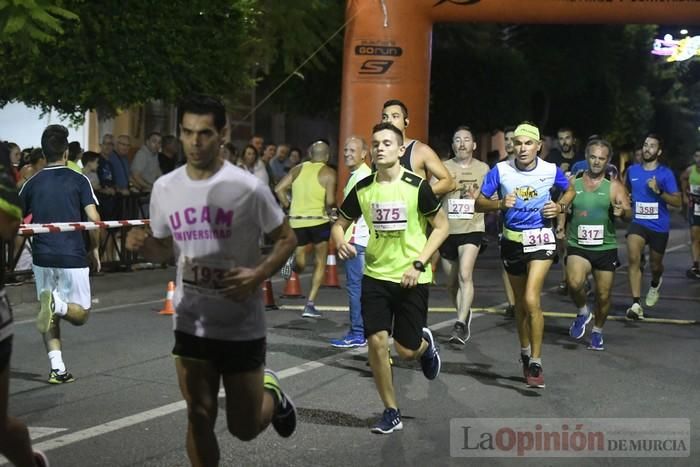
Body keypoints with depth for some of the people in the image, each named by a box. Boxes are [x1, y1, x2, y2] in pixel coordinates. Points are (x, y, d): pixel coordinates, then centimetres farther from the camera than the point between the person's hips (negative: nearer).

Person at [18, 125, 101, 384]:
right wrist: (95, 249, 5)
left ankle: (57, 368, 3)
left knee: (51, 316, 14)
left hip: (42, 256, 3)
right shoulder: (78, 180, -3)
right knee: (80, 313, 7)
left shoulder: (32, 184, 5)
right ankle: (57, 303, -25)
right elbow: (94, 219, -10)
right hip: (72, 256, -3)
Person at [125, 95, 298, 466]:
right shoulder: (164, 188, -1)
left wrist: (259, 274, -20)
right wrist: (143, 245, -11)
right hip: (191, 322, 3)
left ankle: (270, 393, 40)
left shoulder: (248, 188, -13)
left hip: (241, 324, -3)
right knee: (199, 419, 6)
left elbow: (286, 239, -2)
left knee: (245, 428, 6)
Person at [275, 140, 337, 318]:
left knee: (300, 265, 18)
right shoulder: (328, 173, -2)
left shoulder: (298, 169, 10)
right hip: (318, 221, -3)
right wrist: (328, 208, 7)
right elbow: (330, 200, -13)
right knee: (320, 263, 11)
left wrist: (288, 206, 13)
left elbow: (279, 189, 3)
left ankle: (293, 260, -18)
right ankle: (310, 304, 1)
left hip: (296, 221, 3)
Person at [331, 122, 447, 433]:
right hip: (375, 276, 3)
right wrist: (341, 242, -13)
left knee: (406, 350, -1)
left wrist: (418, 264, -13)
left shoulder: (416, 186, -11)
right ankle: (391, 412, 8)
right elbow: (340, 224, 11)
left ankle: (426, 344, 39)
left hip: (411, 279, -3)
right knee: (376, 341, -7)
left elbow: (441, 226, -5)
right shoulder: (362, 189, 0)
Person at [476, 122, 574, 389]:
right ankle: (525, 352, 38)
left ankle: (535, 363, -11)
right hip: (512, 240, 3)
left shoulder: (551, 170, -6)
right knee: (520, 302, 16)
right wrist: (499, 204, -22)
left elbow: (570, 191, 14)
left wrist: (560, 207, -6)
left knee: (531, 300, -19)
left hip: (541, 239, -3)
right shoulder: (501, 170, -7)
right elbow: (479, 203, -2)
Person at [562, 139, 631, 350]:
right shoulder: (573, 182, 3)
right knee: (574, 282, -26)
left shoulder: (614, 186, -4)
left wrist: (623, 211, -35)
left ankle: (597, 332, 34)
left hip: (605, 248, 0)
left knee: (604, 295, 8)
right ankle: (582, 312, 5)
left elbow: (629, 214, -12)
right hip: (578, 247, 0)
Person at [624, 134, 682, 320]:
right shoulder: (632, 170, 3)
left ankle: (655, 284, 54)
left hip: (659, 226, -1)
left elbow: (678, 202, -11)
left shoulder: (666, 173, -7)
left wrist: (658, 191, -23)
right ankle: (636, 305, -25)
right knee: (633, 257, -24)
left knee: (655, 265, 15)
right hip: (638, 222, 1)